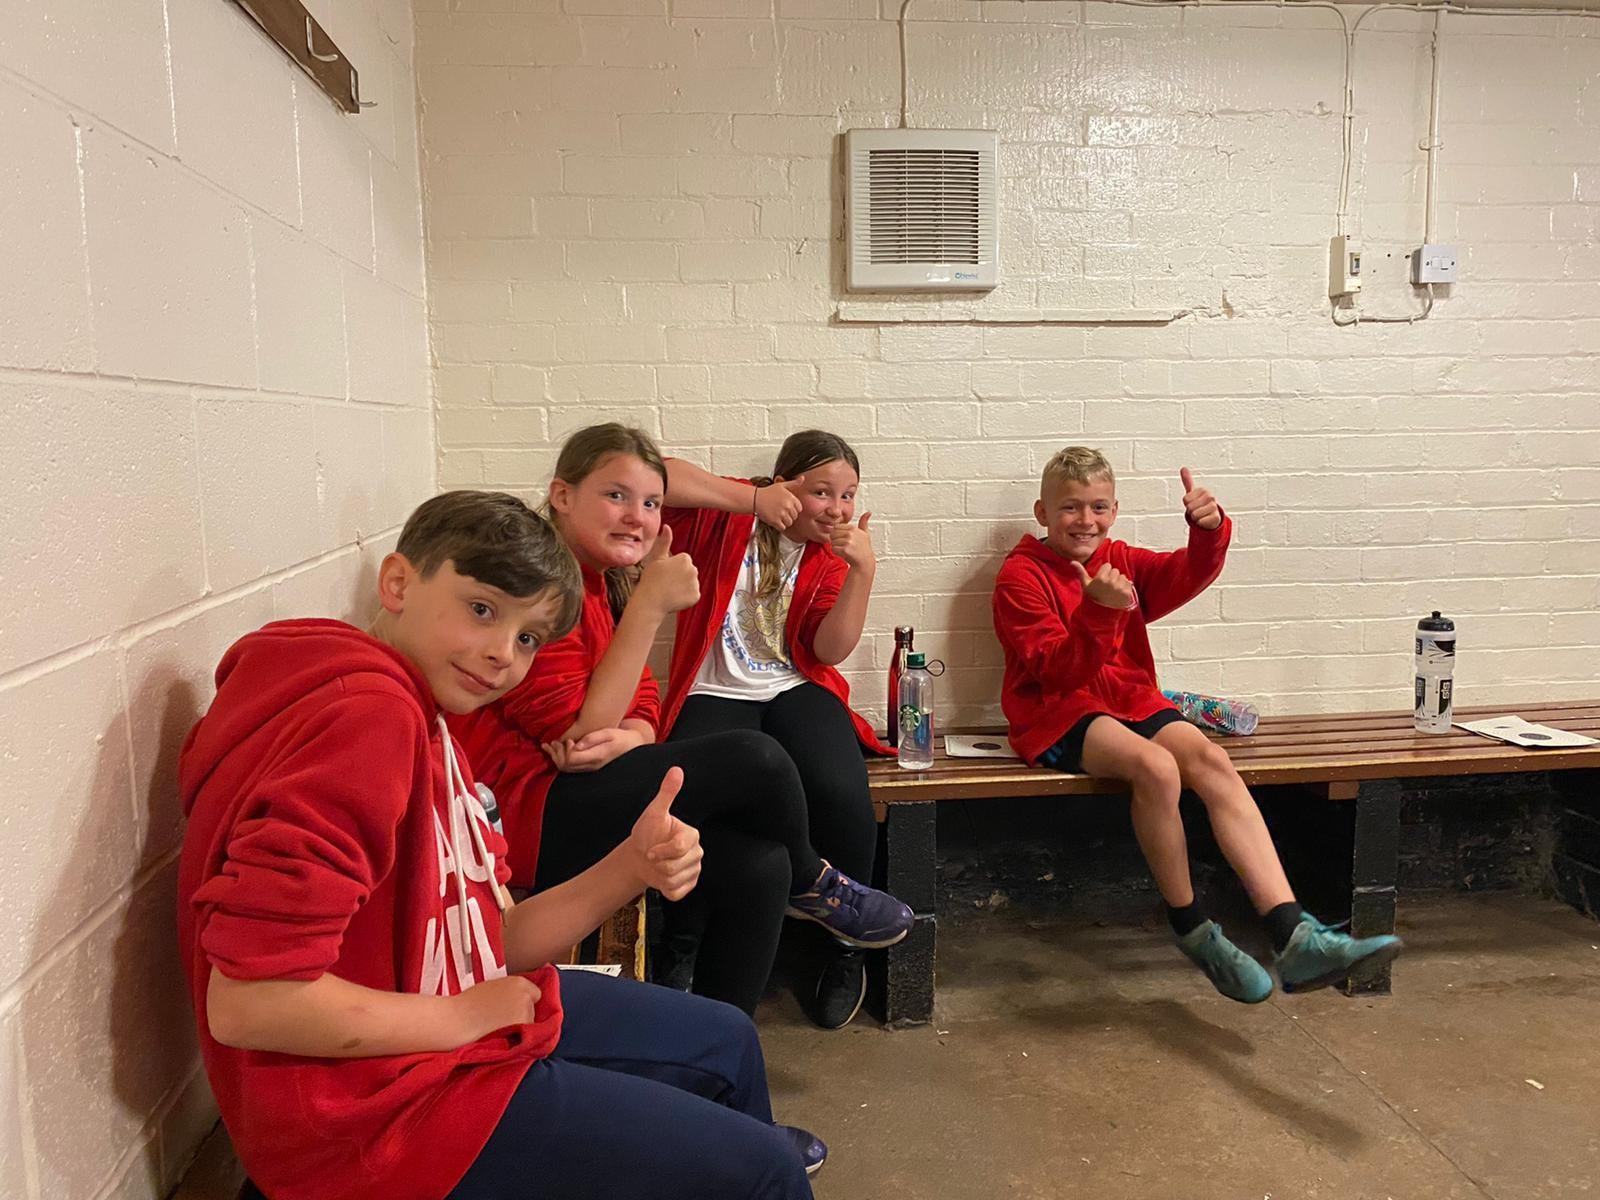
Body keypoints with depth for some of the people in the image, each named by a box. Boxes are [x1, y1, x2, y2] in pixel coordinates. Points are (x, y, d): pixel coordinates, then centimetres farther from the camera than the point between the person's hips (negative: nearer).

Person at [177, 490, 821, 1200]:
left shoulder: (425, 720, 6)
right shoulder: (367, 714, -25)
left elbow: (488, 944, 3)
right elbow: (245, 1003, -30)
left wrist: (630, 868, -12)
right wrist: (464, 1015, -18)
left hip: (460, 1025, 10)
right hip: (380, 1103, -9)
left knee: (726, 1043, 24)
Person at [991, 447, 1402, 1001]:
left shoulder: (1122, 561, 15)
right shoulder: (1021, 575, -3)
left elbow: (1189, 574, -6)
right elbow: (1058, 671, -15)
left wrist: (1210, 529, -26)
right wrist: (1099, 612, -30)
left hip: (1134, 702, 6)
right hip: (1059, 714, -5)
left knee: (1211, 759, -23)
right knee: (1156, 767, -33)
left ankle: (1294, 936, -30)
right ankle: (1194, 934, -15)